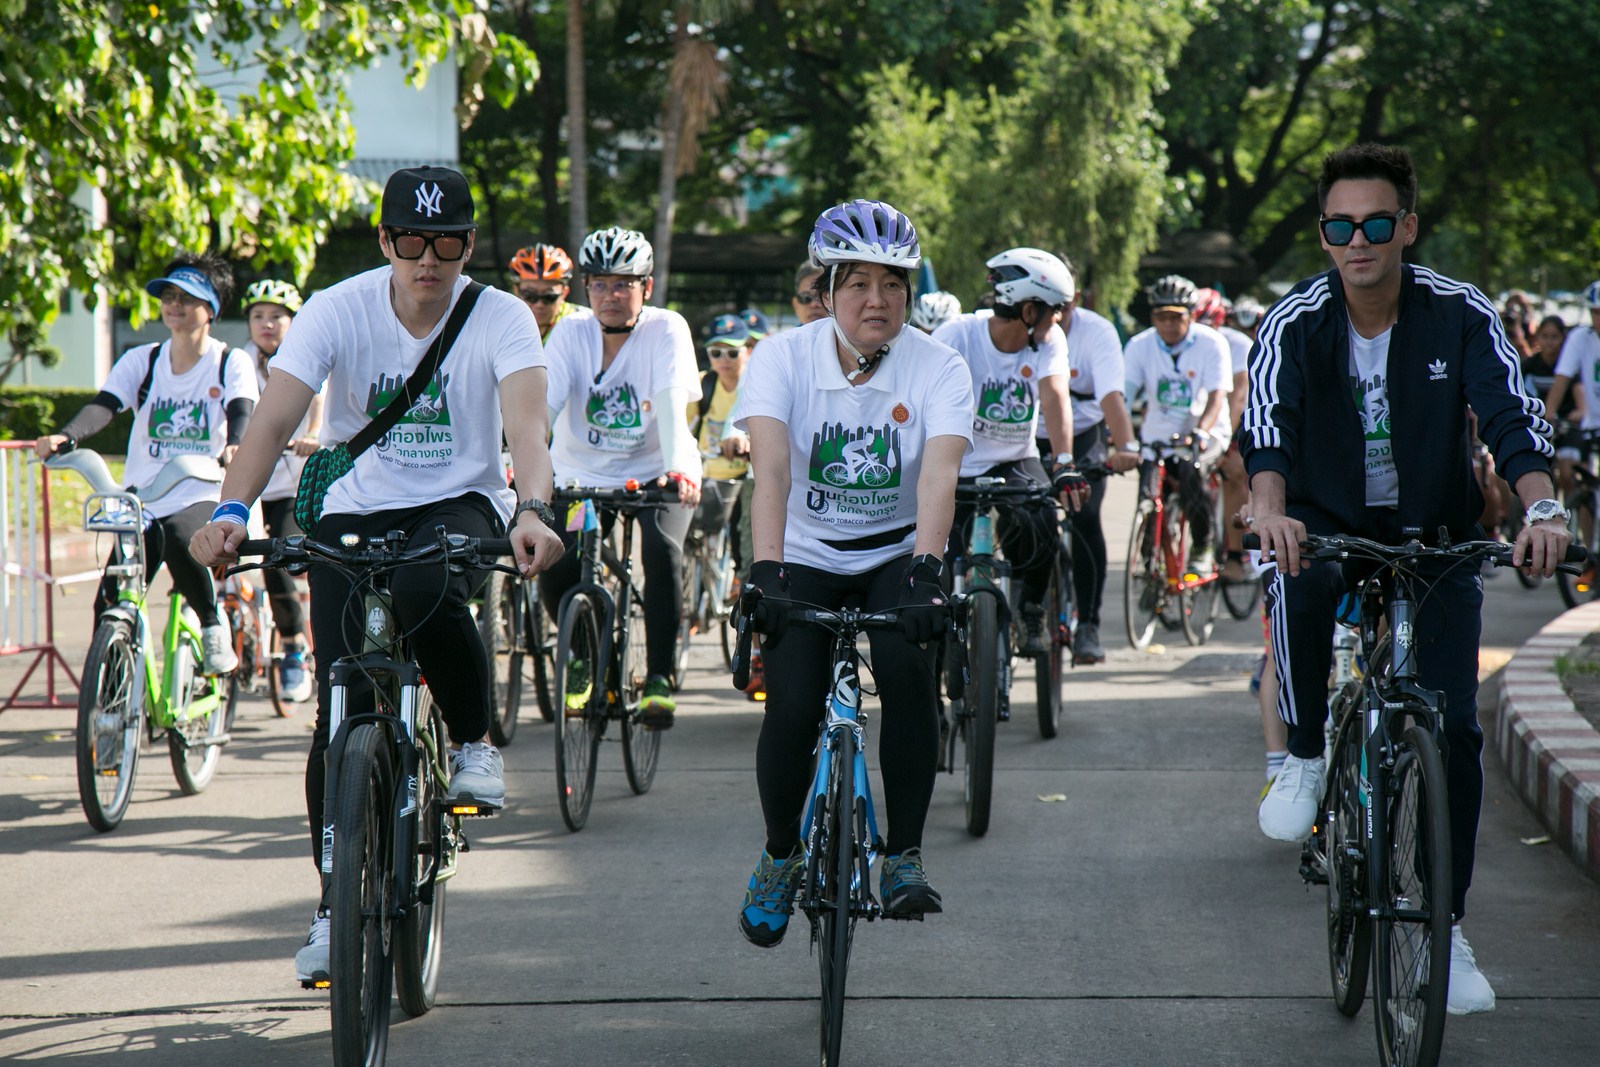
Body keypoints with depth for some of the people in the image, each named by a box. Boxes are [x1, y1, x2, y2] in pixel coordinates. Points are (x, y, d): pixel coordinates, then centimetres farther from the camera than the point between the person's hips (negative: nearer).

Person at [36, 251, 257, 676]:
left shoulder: (231, 363, 0)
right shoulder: (142, 360, 6)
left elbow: (242, 411, -18)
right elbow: (104, 405, -9)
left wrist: (234, 447, -42)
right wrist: (65, 436, -31)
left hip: (204, 498, -3)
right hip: (143, 502, 3)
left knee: (179, 541, -36)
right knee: (110, 607, -11)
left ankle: (213, 624, -11)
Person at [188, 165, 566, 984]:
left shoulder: (500, 319, -12)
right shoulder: (337, 311, -12)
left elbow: (526, 424, -28)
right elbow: (275, 419, -23)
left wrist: (532, 511, -48)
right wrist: (231, 511, -41)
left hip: (461, 504, -1)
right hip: (354, 513, 1)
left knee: (424, 590, -37)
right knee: (342, 716, -8)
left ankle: (475, 744, -10)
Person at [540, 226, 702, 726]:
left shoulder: (666, 329, -10)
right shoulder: (570, 334, -4)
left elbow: (672, 402, -26)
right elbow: (543, 405, -16)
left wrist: (677, 468, -42)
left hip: (655, 474, -2)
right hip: (583, 474, 2)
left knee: (661, 549, -30)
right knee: (555, 569, -19)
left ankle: (659, 676, -16)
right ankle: (581, 661, 11)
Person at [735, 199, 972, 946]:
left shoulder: (938, 369, -14)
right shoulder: (783, 359, -13)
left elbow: (939, 473, -29)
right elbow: (771, 468, -27)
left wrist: (924, 568, -45)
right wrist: (766, 569, -42)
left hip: (897, 555, 0)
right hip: (807, 559, 0)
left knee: (907, 669, -28)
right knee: (792, 708, -17)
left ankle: (904, 855, -13)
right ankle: (780, 854, 12)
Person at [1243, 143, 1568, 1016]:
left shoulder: (1460, 315, -13)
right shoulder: (1295, 321, -14)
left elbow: (1512, 414, -23)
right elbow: (1264, 422, -28)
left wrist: (1542, 507, -43)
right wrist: (1270, 509, -49)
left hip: (1436, 540, 1)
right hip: (1328, 525, -1)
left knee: (1453, 727, -9)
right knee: (1298, 576, -37)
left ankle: (1446, 928, 4)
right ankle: (1305, 758, -13)